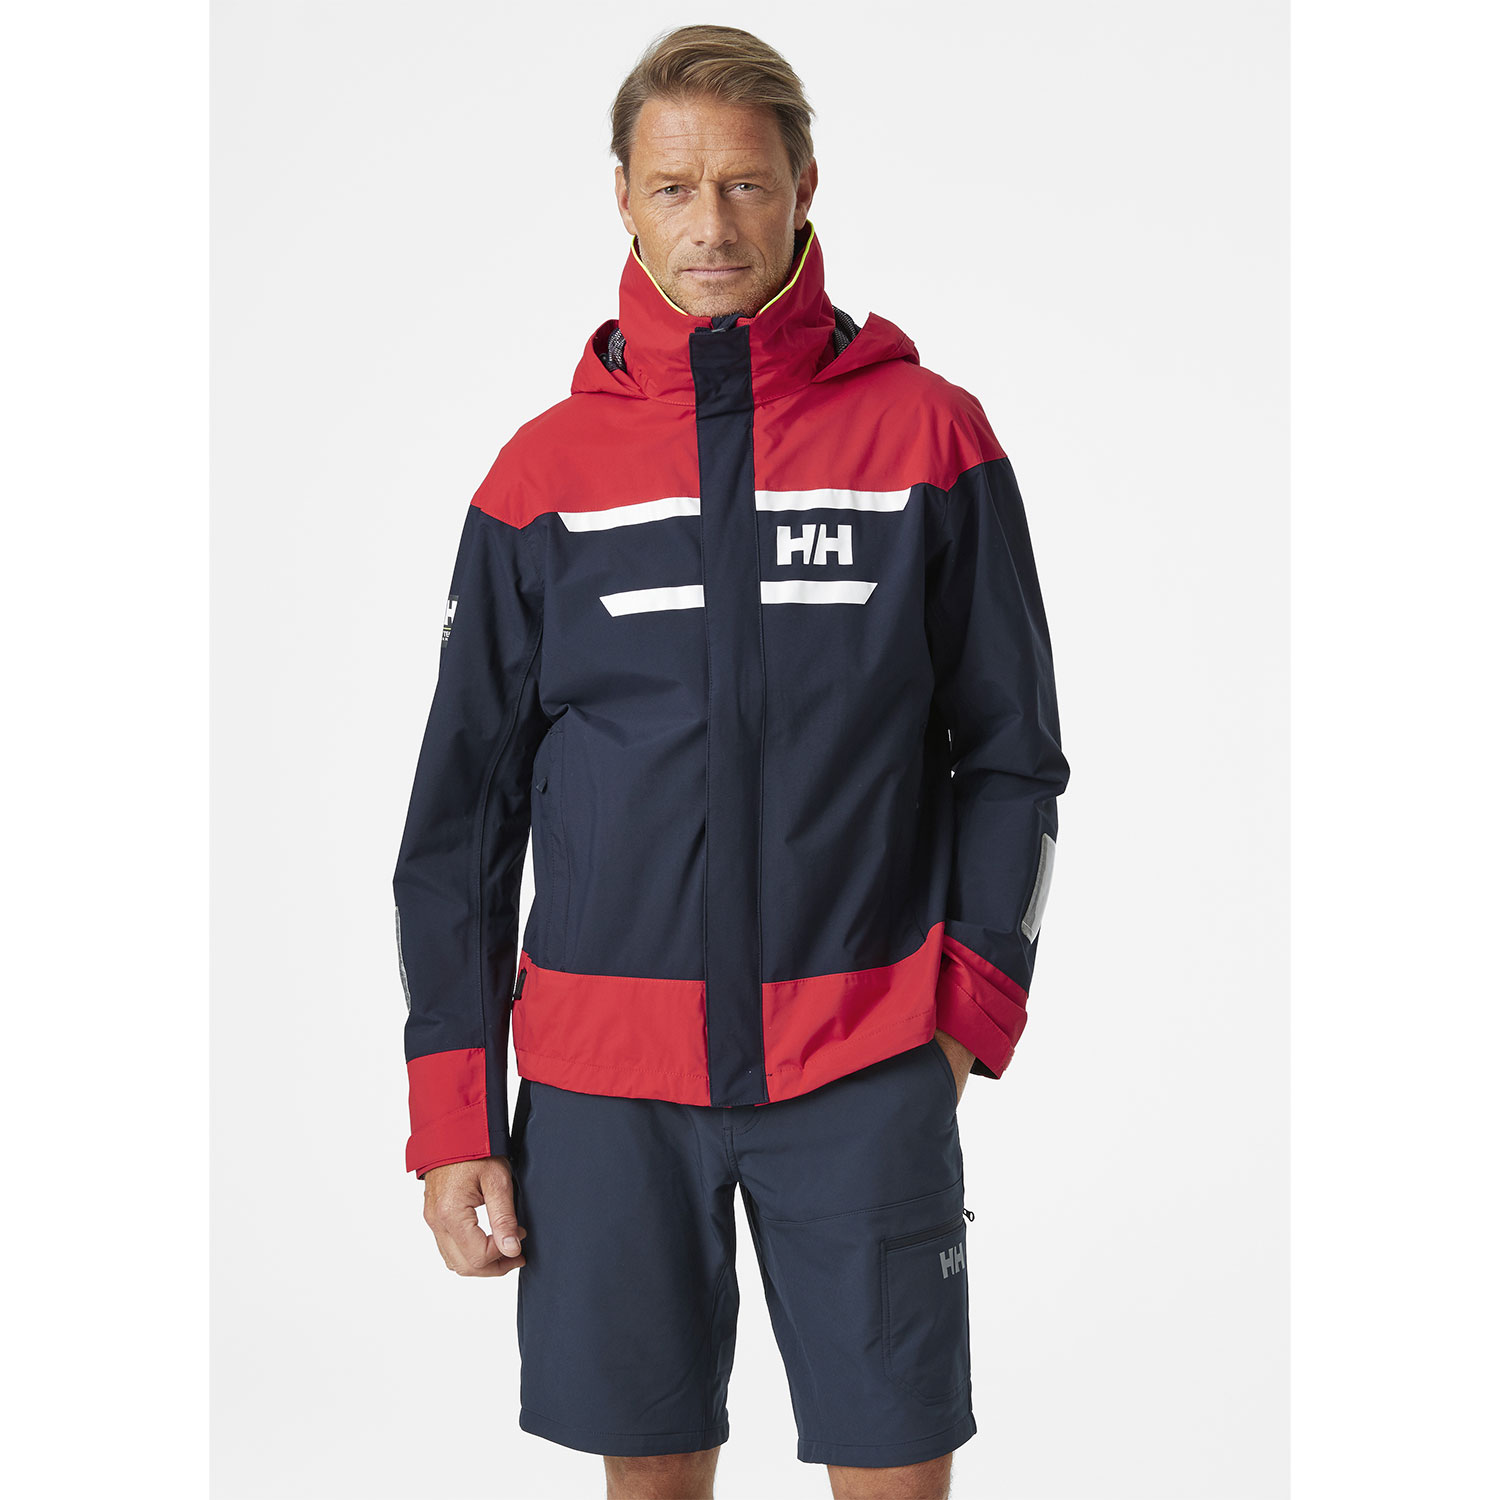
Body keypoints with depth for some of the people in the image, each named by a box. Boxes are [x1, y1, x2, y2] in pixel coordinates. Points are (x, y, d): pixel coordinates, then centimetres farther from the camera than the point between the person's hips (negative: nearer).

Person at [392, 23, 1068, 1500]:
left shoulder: (928, 434, 1)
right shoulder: (543, 473, 5)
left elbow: (1012, 752, 6)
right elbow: (461, 812, 6)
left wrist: (970, 1003, -6)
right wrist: (452, 1114, 2)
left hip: (864, 1065, -1)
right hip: (603, 1075, 1)